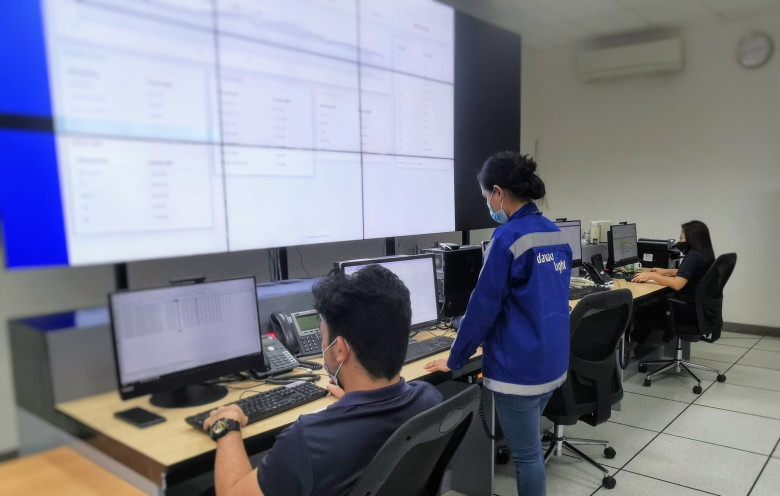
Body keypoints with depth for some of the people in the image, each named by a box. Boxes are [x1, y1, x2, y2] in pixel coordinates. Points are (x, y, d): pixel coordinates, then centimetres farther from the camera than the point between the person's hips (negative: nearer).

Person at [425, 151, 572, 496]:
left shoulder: (508, 238, -18)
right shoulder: (556, 234, 7)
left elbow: (483, 307, -16)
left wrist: (454, 360, -5)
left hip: (520, 367, -9)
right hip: (554, 361, 9)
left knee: (526, 454, 7)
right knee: (528, 446, 23)